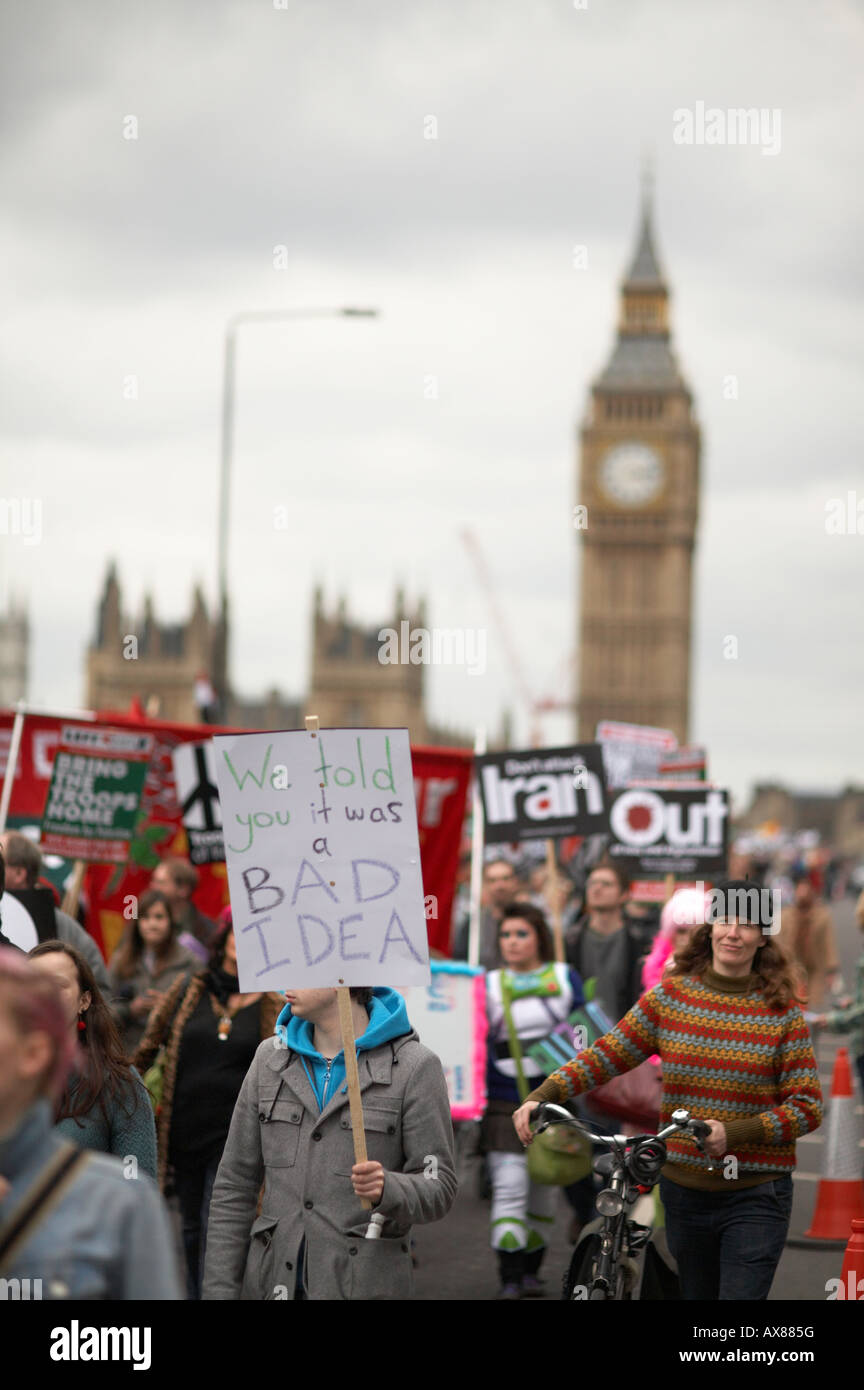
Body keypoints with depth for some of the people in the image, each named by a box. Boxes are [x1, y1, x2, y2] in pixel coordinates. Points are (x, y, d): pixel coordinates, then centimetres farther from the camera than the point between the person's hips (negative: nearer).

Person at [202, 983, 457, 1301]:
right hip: (276, 1283, 4)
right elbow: (234, 1186, 11)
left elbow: (438, 1190, -4)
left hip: (365, 1286, -4)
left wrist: (385, 1188, -25)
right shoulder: (271, 1058, 9)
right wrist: (219, 1292, 5)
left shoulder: (414, 1066, -4)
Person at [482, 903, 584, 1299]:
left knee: (544, 1189, 9)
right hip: (505, 1105, -2)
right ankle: (509, 1279, -12)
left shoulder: (565, 978, 6)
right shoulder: (489, 985, 4)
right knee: (509, 1188, -13)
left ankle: (531, 1269, 25)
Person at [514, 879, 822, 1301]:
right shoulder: (670, 996, 3)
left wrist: (733, 1132, -20)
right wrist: (540, 1097, -13)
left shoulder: (782, 1012, -3)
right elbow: (606, 1055, 1)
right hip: (684, 1189, 3)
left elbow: (808, 1106, -7)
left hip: (754, 1198, -3)